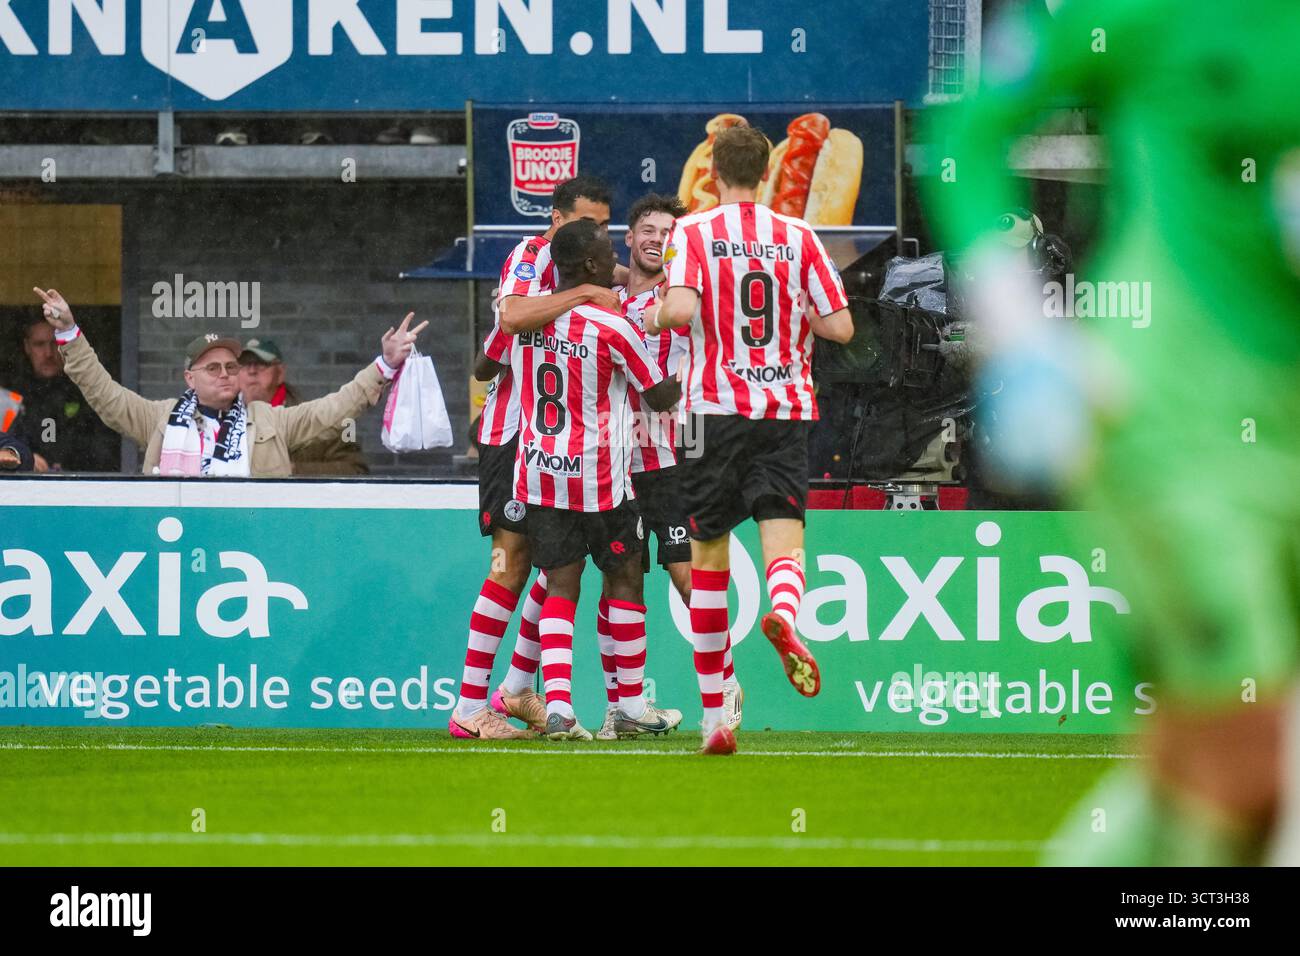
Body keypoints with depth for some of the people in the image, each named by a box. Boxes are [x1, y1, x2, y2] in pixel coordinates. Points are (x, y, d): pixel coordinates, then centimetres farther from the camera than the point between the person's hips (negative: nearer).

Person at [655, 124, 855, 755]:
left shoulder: (691, 233, -2)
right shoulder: (798, 237, 6)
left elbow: (681, 308, -19)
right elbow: (841, 326, 3)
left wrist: (652, 320, 3)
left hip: (717, 409, -1)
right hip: (787, 409, 1)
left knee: (709, 559, 10)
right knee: (783, 542, -8)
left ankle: (714, 718, 12)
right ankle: (783, 613, -46)